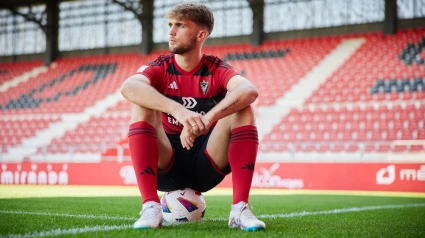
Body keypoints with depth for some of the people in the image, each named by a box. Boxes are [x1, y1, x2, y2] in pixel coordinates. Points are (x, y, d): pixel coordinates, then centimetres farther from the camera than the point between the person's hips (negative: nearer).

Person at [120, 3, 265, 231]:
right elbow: (128, 87, -28)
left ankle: (240, 208, -27)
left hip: (206, 166, 0)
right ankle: (150, 207, -30)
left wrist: (207, 119, -44)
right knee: (142, 106, -23)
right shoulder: (160, 68, -3)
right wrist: (177, 110, -44)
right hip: (165, 168, 0)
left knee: (243, 110, -20)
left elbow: (249, 90, -27)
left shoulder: (216, 69, -4)